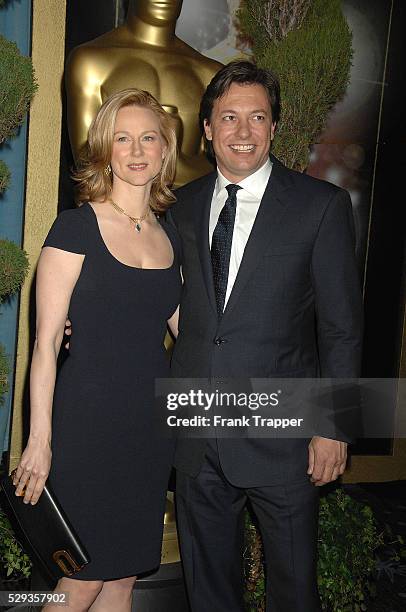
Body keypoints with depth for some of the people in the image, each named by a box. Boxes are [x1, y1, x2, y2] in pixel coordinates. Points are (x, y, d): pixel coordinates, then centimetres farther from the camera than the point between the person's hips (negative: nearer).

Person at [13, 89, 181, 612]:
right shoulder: (76, 227, -8)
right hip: (89, 417, -5)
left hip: (152, 421, 6)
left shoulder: (169, 237, 9)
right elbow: (46, 342, -10)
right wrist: (40, 438, -13)